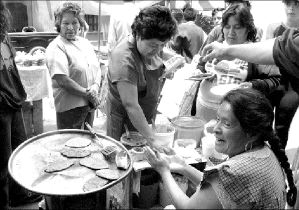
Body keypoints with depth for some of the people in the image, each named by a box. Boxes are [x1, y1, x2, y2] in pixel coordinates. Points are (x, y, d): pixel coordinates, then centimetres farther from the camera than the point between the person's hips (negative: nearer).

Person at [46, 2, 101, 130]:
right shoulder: (56, 47, -12)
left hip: (90, 104, 7)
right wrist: (87, 94, -16)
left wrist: (95, 87, -10)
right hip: (70, 107, -7)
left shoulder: (85, 43, 11)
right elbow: (62, 80, -21)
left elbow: (97, 69, 10)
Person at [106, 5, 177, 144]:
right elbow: (130, 105, -32)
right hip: (124, 119, -7)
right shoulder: (124, 59, -29)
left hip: (148, 115, 7)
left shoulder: (152, 48, -6)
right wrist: (151, 139, -33)